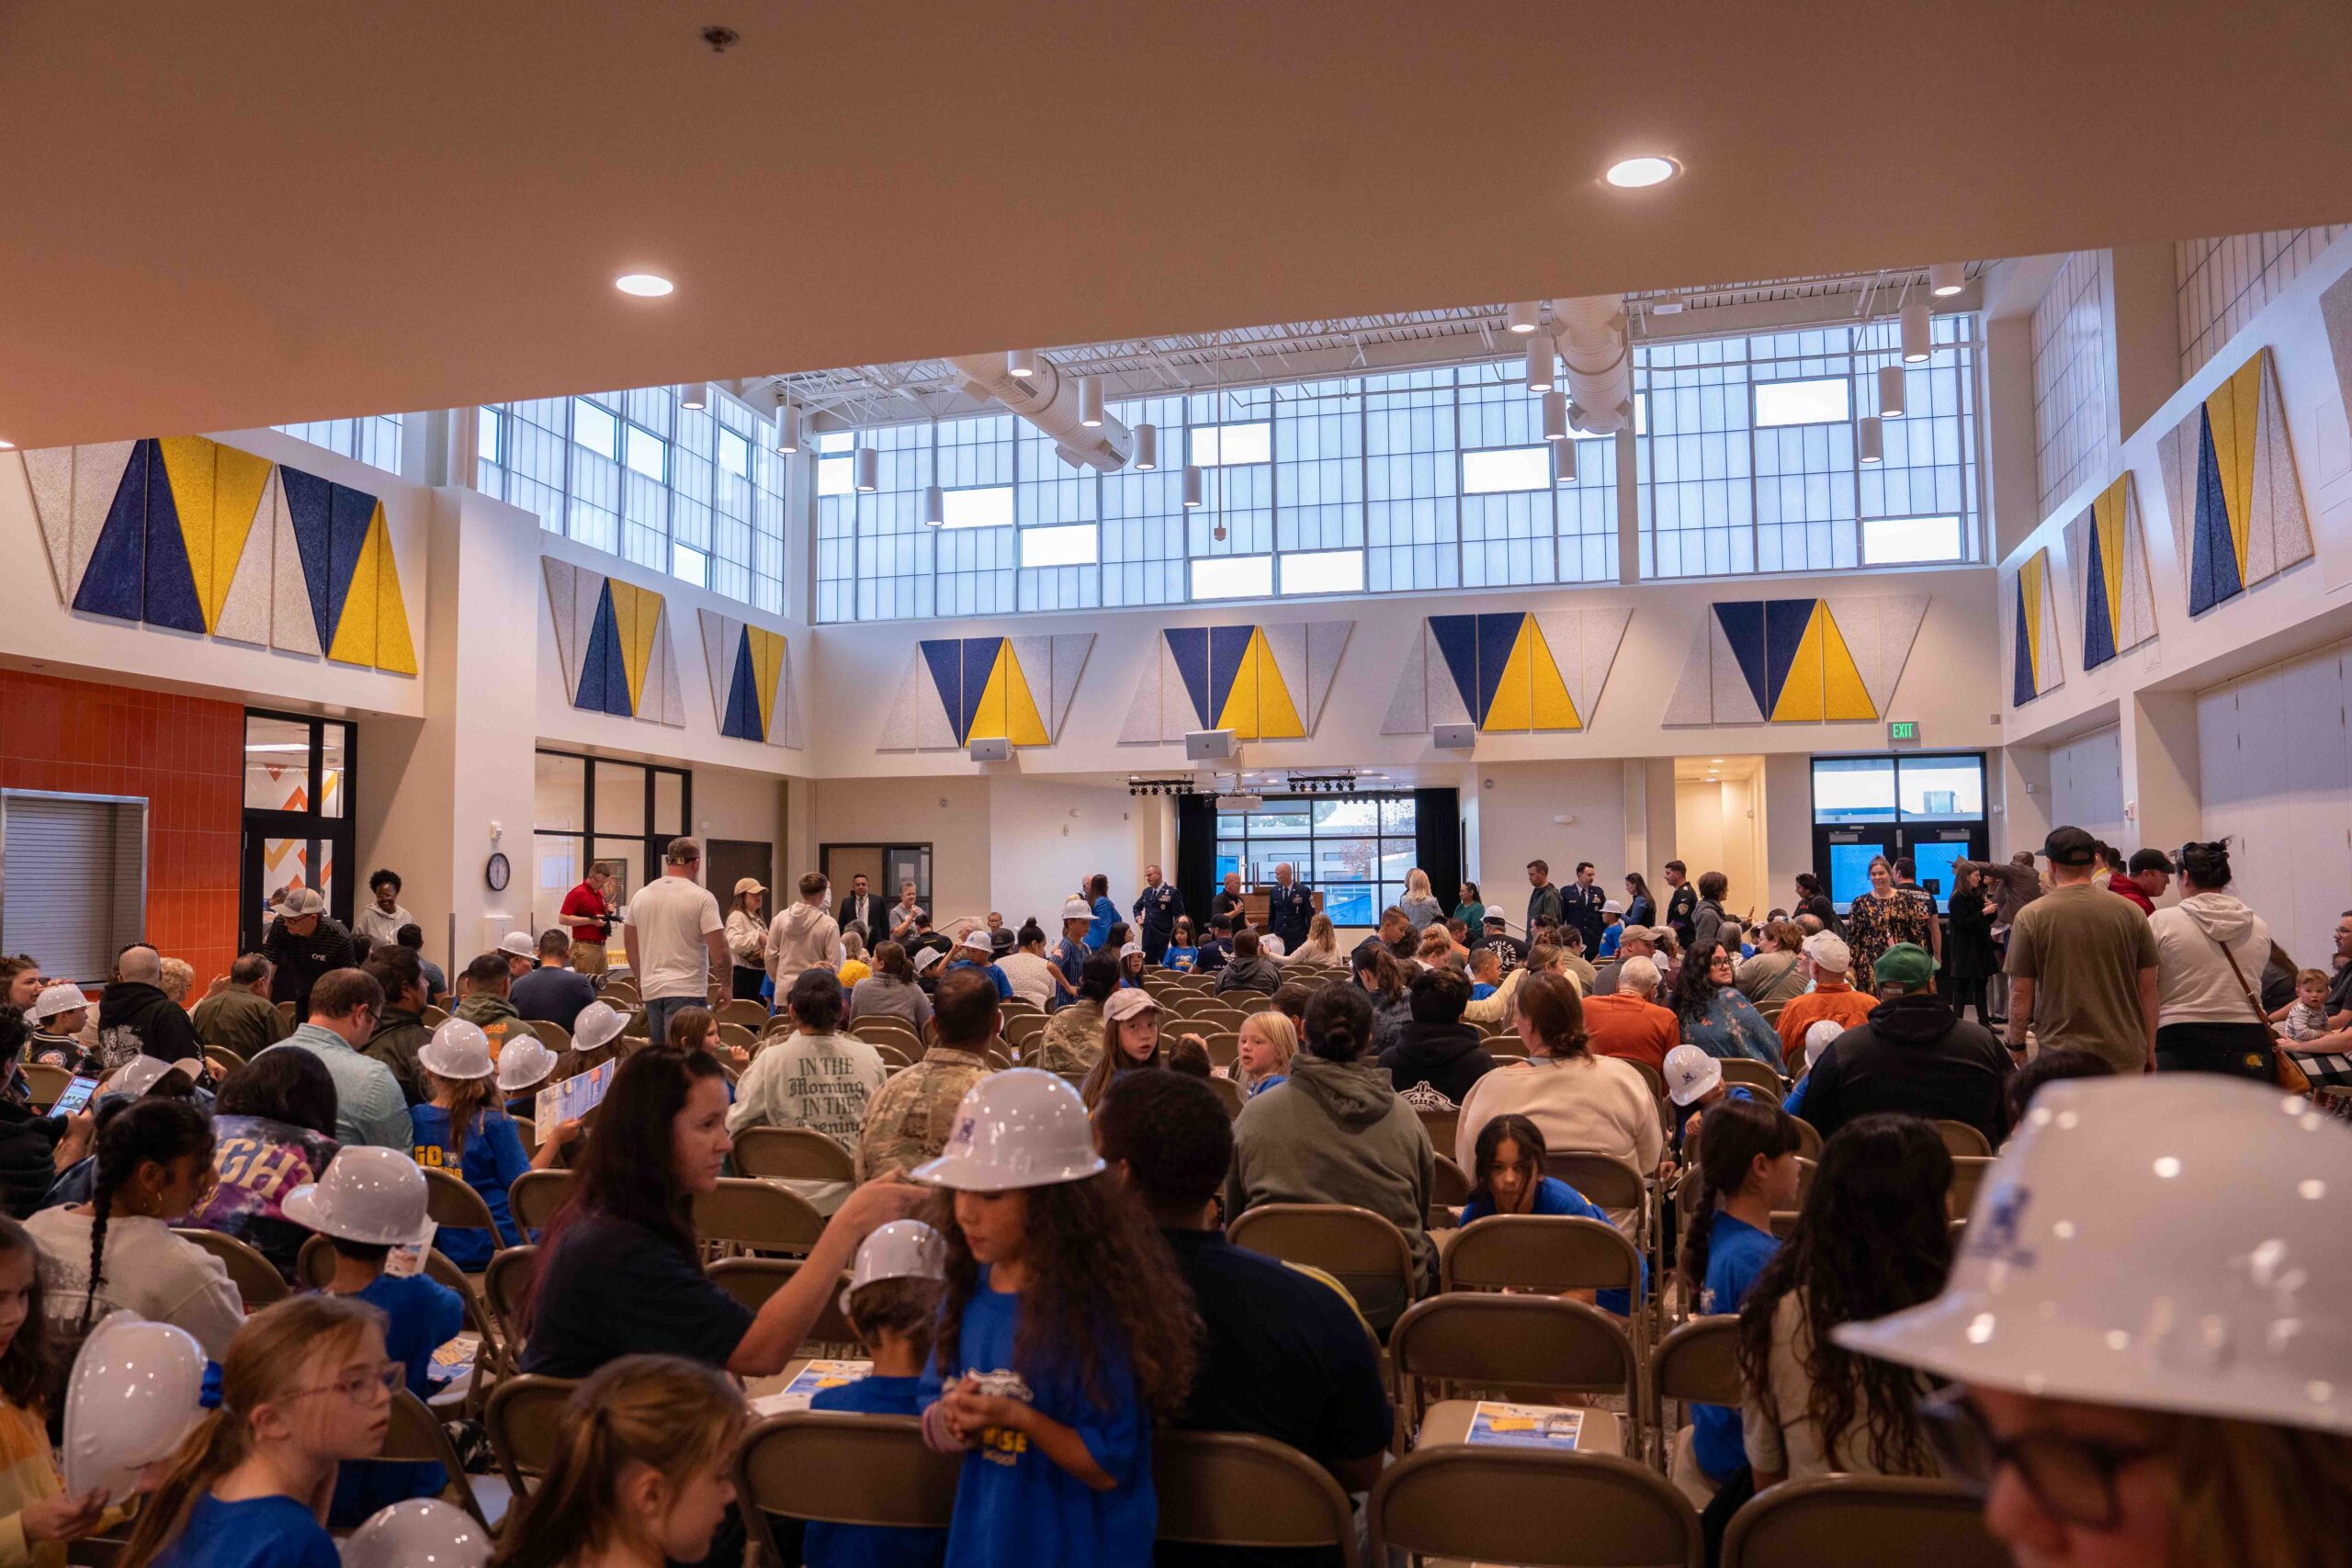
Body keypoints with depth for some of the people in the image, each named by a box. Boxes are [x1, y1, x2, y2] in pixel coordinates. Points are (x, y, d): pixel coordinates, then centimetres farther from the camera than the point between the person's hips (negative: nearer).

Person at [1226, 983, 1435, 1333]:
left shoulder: (1256, 1113, -3)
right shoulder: (1403, 1116, 0)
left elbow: (1232, 1220, 8)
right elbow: (1421, 1219, 12)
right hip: (1387, 1307, 0)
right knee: (1430, 1250, 28)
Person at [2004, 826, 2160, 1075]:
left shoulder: (2031, 916, -6)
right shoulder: (2130, 912, 0)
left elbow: (2021, 993, -4)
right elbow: (2148, 988, 4)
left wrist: (2016, 1046, 8)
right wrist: (2149, 1048, 14)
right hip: (2125, 1053, 2)